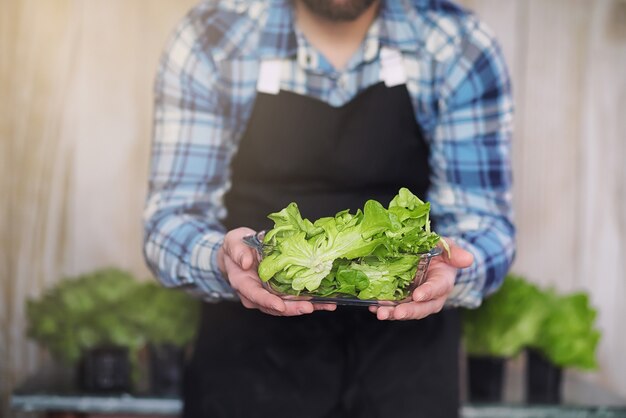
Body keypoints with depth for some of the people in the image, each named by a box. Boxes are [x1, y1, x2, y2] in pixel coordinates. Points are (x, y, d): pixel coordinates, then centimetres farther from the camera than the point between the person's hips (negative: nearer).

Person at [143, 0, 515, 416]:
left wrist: (449, 269, -32)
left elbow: (486, 222, -8)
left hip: (405, 345, 1)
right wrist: (223, 261, -33)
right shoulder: (209, 39, -9)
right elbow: (170, 216, -10)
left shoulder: (463, 50, -9)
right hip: (253, 346, 0)